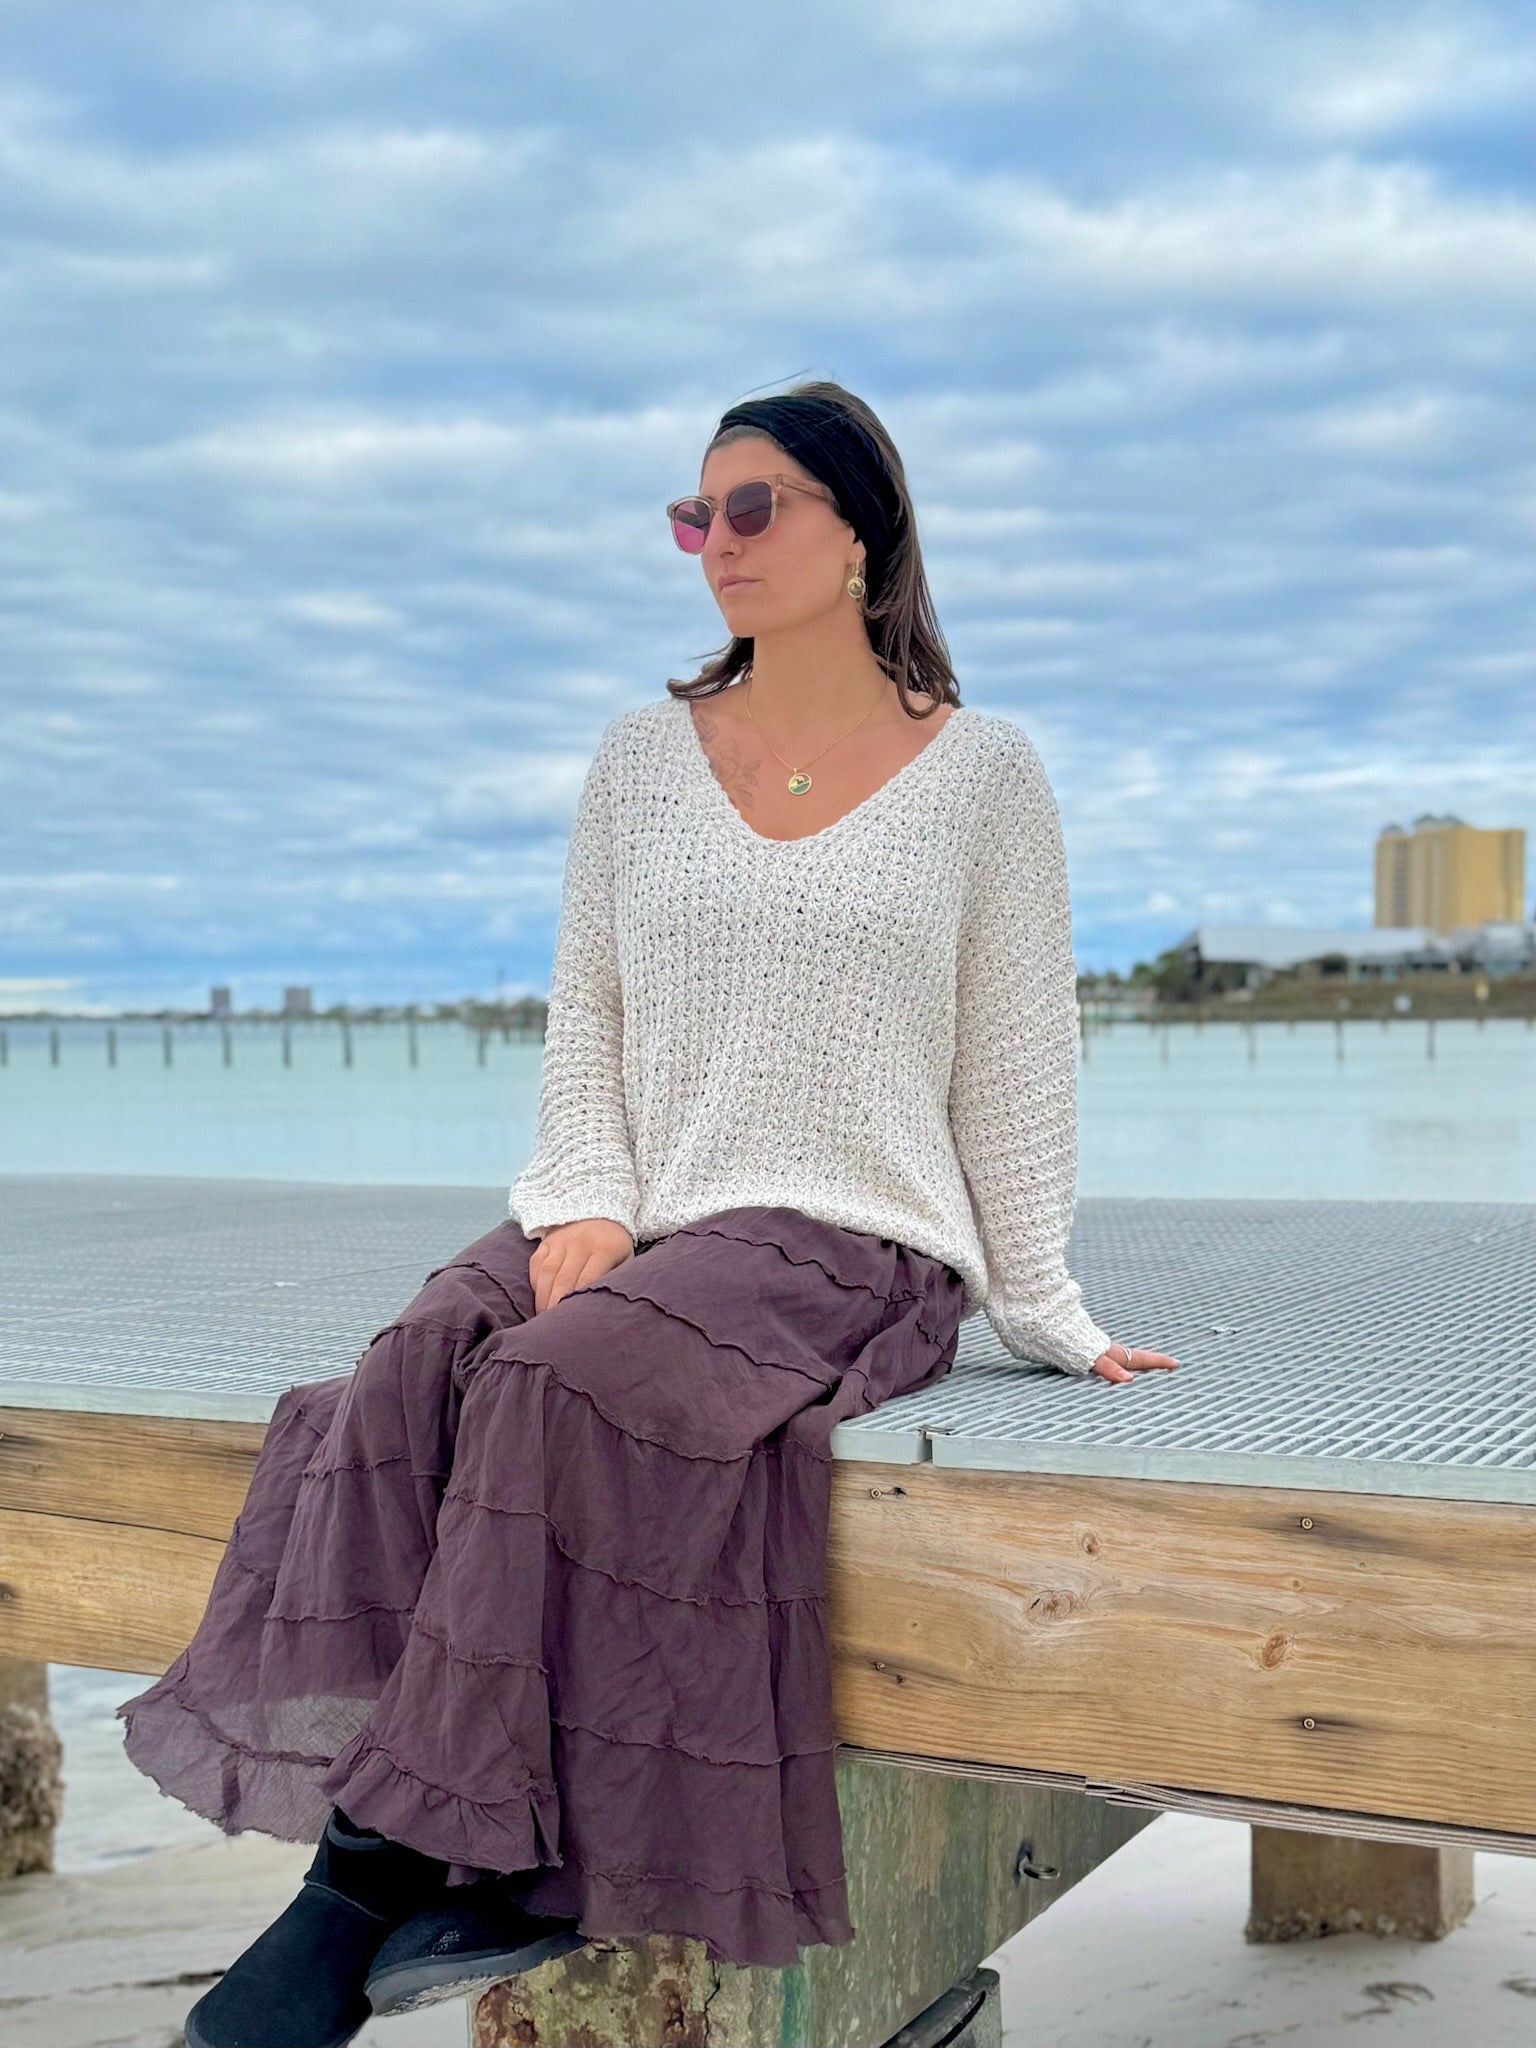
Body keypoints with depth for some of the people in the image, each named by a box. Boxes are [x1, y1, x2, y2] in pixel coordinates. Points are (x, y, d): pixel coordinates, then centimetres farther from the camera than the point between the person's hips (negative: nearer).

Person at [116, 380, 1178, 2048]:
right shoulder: (642, 756, 15)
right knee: (409, 1372, -28)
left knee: (566, 1378, -32)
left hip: (856, 1238, -3)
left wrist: (1042, 1308, 3)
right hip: (645, 1222, 4)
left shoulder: (979, 770, 6)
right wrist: (585, 1203, -3)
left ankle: (391, 1862, -25)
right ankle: (486, 1876, -30)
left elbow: (1016, 1052, 5)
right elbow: (583, 1013, 13)